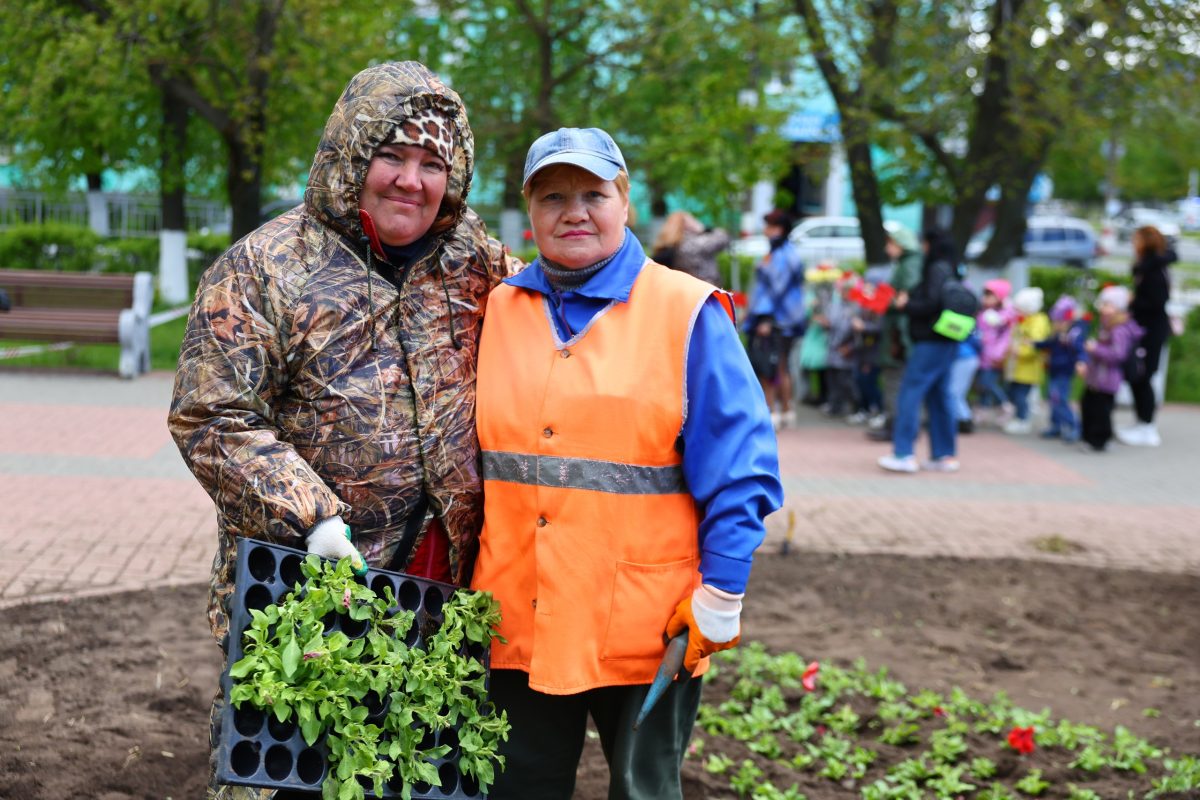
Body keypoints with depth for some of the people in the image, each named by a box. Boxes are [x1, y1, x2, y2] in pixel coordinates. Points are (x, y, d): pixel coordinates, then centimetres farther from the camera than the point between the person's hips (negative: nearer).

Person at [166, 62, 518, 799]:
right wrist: (311, 518, -19)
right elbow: (212, 421, -11)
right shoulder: (262, 269, -6)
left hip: (443, 588, 4)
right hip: (301, 587, -4)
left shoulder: (477, 261, 7)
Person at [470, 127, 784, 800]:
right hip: (518, 625, 3)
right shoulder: (498, 312, 7)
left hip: (648, 632, -3)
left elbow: (738, 468, -7)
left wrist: (720, 594, -11)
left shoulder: (686, 314, -4)